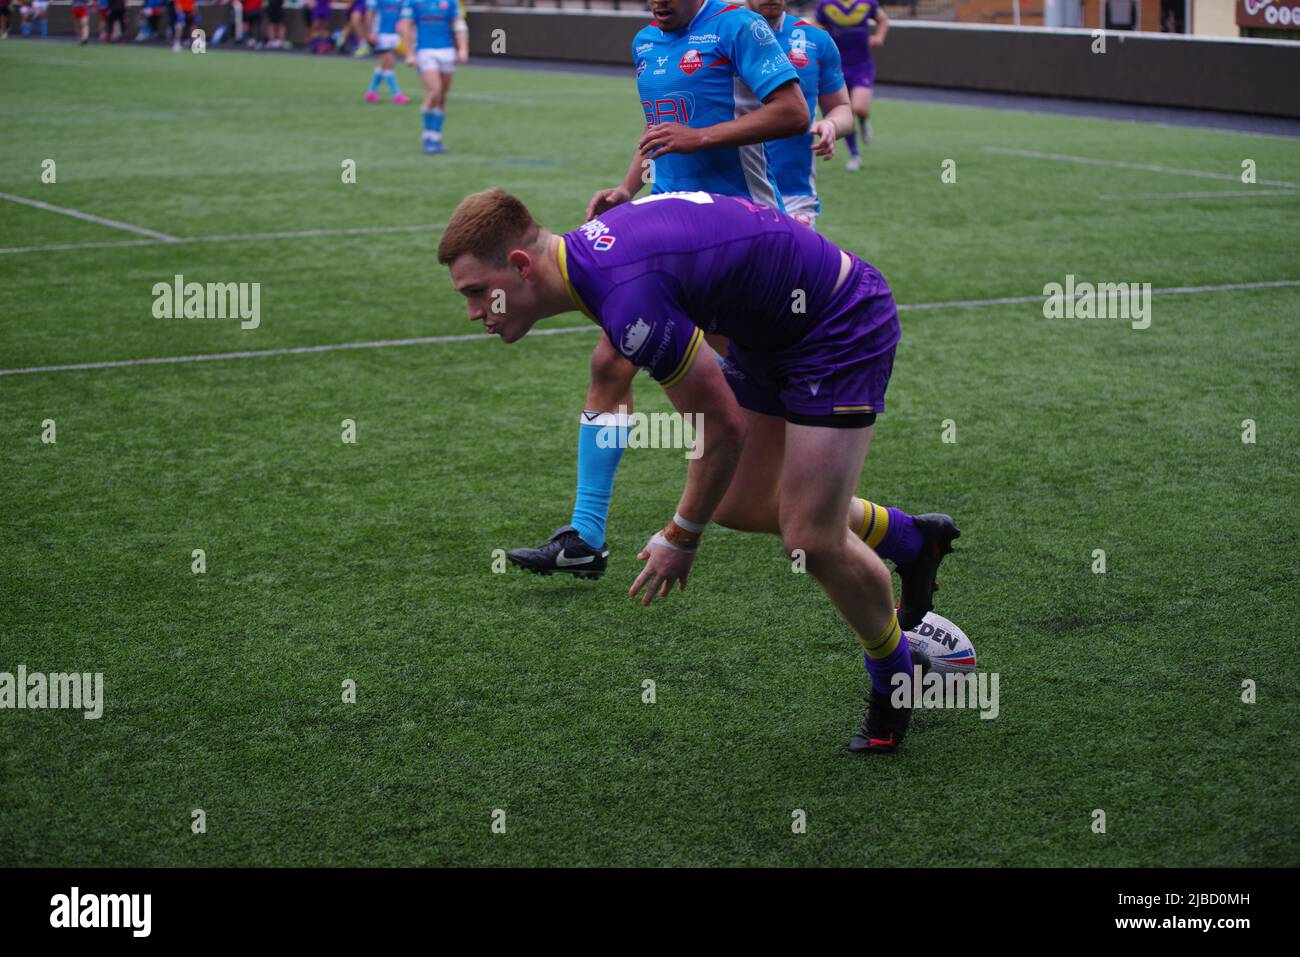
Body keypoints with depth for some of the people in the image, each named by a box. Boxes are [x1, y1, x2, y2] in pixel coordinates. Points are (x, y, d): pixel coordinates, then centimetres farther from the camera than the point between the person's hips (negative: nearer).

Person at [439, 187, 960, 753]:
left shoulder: (629, 299, -34)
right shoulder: (591, 246, -5)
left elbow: (724, 427, -24)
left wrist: (681, 536, -9)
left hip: (841, 328, -10)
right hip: (775, 330, 10)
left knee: (811, 541, -9)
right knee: (739, 505, 15)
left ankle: (896, 680, 17)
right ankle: (914, 540, 35)